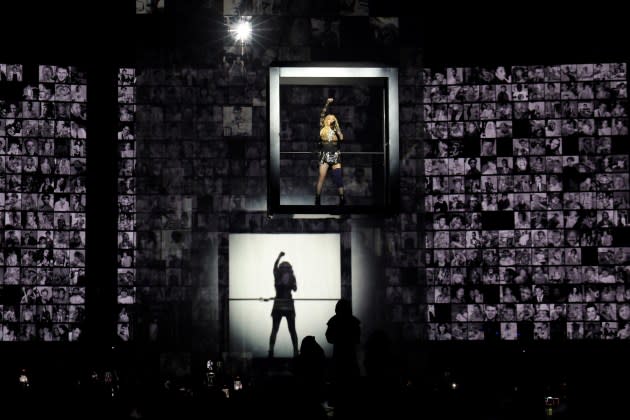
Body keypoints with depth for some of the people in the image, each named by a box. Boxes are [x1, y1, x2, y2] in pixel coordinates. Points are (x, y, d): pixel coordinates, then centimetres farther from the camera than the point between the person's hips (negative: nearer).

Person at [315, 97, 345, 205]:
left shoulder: (337, 130, 9)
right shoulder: (323, 129, 4)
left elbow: (341, 138, -9)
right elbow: (322, 115, -4)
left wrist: (336, 128, -9)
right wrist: (327, 104, -7)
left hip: (335, 156, 1)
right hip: (324, 155, -1)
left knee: (338, 177, -5)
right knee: (321, 177, -6)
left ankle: (342, 199, -5)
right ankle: (317, 199, -4)